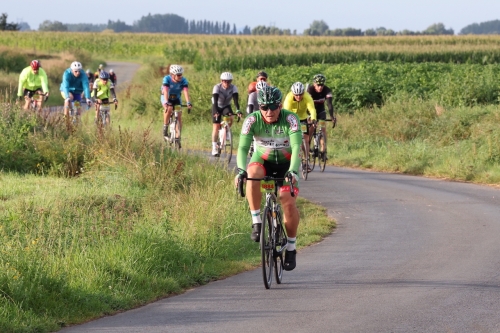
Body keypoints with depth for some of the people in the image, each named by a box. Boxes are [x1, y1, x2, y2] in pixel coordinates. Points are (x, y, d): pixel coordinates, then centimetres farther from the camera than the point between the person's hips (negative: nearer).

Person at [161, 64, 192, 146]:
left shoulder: (183, 80, -22)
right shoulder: (167, 79, -28)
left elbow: (186, 92, -32)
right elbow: (166, 91, -38)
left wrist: (188, 103, -47)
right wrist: (166, 103, -52)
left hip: (176, 98, 3)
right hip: (166, 97, -3)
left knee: (179, 116, -12)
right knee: (169, 109, -34)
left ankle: (178, 136, -3)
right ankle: (165, 128, -19)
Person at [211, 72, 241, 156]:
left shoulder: (233, 88, -22)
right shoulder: (217, 87, -27)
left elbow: (236, 100, -31)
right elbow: (215, 101, -36)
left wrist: (238, 110, -47)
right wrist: (216, 112, -51)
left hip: (226, 106, 2)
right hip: (217, 107, -2)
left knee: (230, 118, -28)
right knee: (216, 126, -11)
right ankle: (214, 148, -7)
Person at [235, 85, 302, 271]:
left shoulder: (290, 119, -24)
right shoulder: (252, 120, -21)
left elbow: (296, 147, -33)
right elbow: (243, 147, -29)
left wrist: (292, 171, -49)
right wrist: (241, 170, -47)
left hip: (286, 163, 0)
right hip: (262, 160, 0)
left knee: (289, 201, -18)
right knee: (252, 173, -35)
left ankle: (291, 247, 2)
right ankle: (256, 221, -25)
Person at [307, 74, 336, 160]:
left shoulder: (327, 90, -25)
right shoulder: (310, 89, -29)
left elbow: (329, 104, -34)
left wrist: (332, 117, -48)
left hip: (321, 111, 1)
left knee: (323, 128, -14)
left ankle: (323, 150, -16)